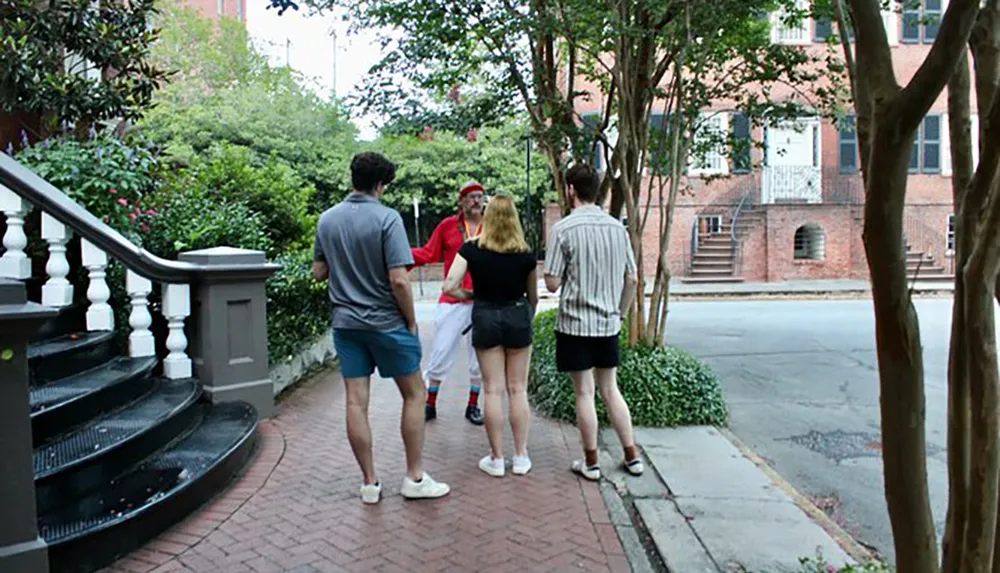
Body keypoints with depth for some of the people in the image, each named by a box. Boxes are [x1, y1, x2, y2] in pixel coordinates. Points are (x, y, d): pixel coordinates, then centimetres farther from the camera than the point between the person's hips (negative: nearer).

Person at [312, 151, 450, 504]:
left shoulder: (327, 219, 4)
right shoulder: (387, 219, -14)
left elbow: (318, 272, 11)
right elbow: (399, 280, -19)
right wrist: (411, 321, -7)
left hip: (345, 322, 5)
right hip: (386, 322, -5)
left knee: (356, 402, 7)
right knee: (414, 395, 10)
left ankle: (370, 483, 17)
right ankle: (414, 478, 15)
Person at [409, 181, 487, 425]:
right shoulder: (448, 225, 0)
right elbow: (429, 253, 1)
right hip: (453, 301, -1)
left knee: (480, 356, 10)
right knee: (440, 353, 3)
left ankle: (473, 406, 25)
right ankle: (430, 404, 18)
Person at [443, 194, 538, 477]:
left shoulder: (471, 249, -6)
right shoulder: (526, 255, -4)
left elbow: (449, 287, -12)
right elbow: (533, 297, 6)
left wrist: (469, 295, 8)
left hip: (485, 317, 0)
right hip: (517, 316, 0)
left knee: (493, 390, 6)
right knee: (518, 389, 9)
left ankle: (496, 459, 13)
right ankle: (521, 457, 16)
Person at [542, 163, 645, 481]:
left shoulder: (563, 229, -12)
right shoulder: (617, 227, 2)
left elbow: (552, 283, -13)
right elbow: (632, 279, 6)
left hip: (575, 323, -4)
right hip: (608, 323, 5)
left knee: (584, 393, 5)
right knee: (610, 389, 17)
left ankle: (591, 462, 17)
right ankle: (632, 456, 22)